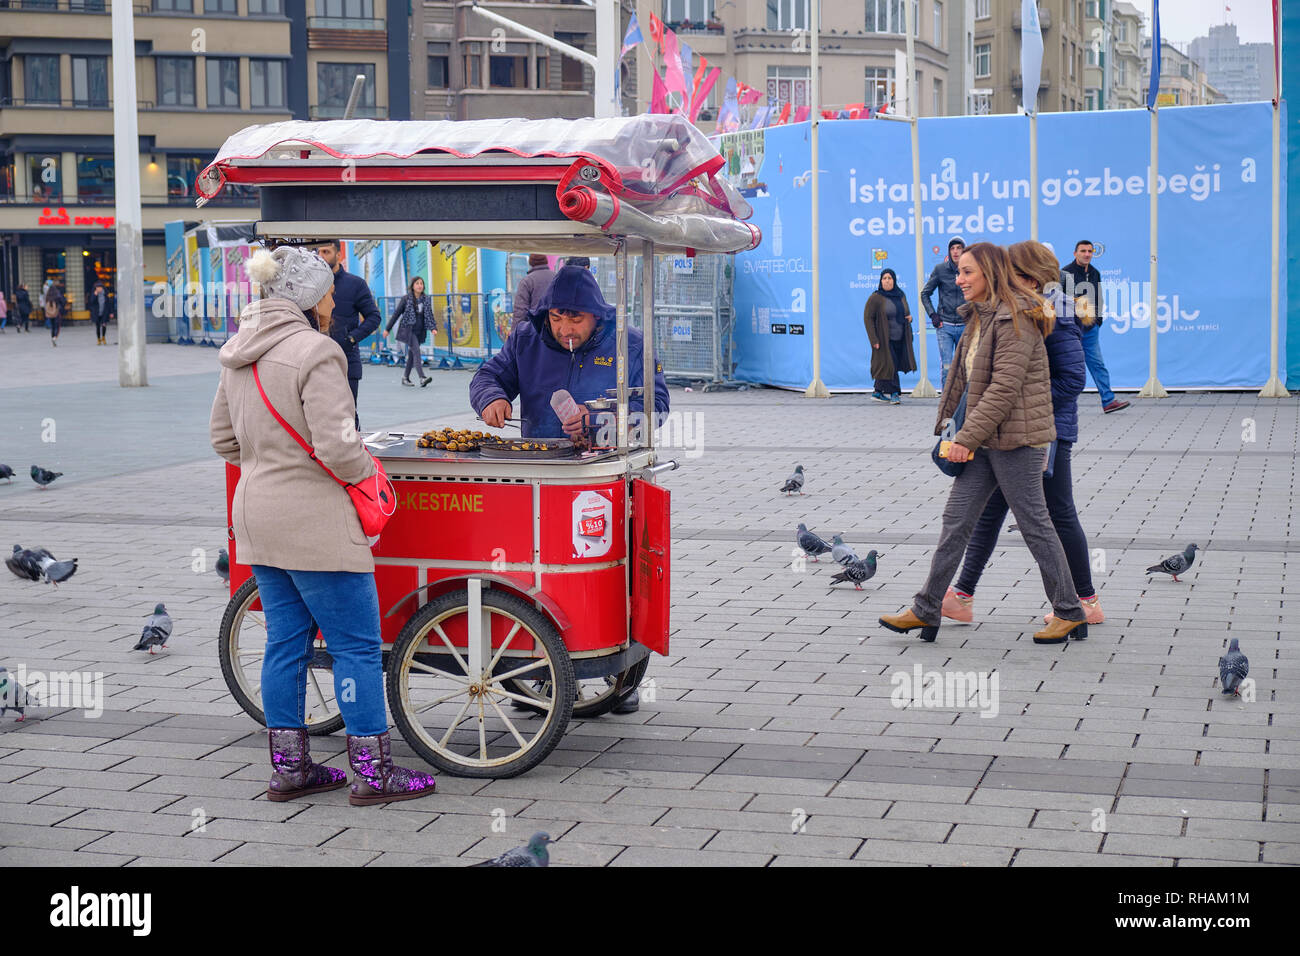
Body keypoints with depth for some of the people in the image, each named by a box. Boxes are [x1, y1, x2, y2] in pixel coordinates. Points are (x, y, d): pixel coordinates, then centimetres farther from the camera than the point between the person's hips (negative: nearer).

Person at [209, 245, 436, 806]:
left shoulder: (240, 354, 11)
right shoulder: (314, 352, -18)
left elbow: (223, 438, 18)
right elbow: (335, 446, -23)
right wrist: (367, 473, -5)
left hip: (257, 517, 9)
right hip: (314, 524, -9)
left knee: (286, 642, 14)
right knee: (357, 645, 0)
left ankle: (289, 769, 20)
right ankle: (373, 772, 5)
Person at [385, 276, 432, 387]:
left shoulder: (425, 299, 7)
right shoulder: (406, 299, -5)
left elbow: (429, 314, 7)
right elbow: (396, 313, 0)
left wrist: (432, 328, -10)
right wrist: (387, 329, 3)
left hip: (419, 331, 5)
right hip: (408, 329, -5)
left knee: (412, 354, 11)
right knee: (416, 352, -17)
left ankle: (405, 377, 24)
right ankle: (422, 378, -26)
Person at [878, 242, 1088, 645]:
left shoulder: (1015, 320, -16)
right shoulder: (980, 317, 13)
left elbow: (1004, 387, -21)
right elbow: (964, 379, 19)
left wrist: (967, 436, -20)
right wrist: (947, 422, 17)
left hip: (1016, 439, -9)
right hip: (985, 440, 9)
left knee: (1034, 525, 0)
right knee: (956, 520, 7)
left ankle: (1069, 612, 12)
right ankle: (926, 611, 10)